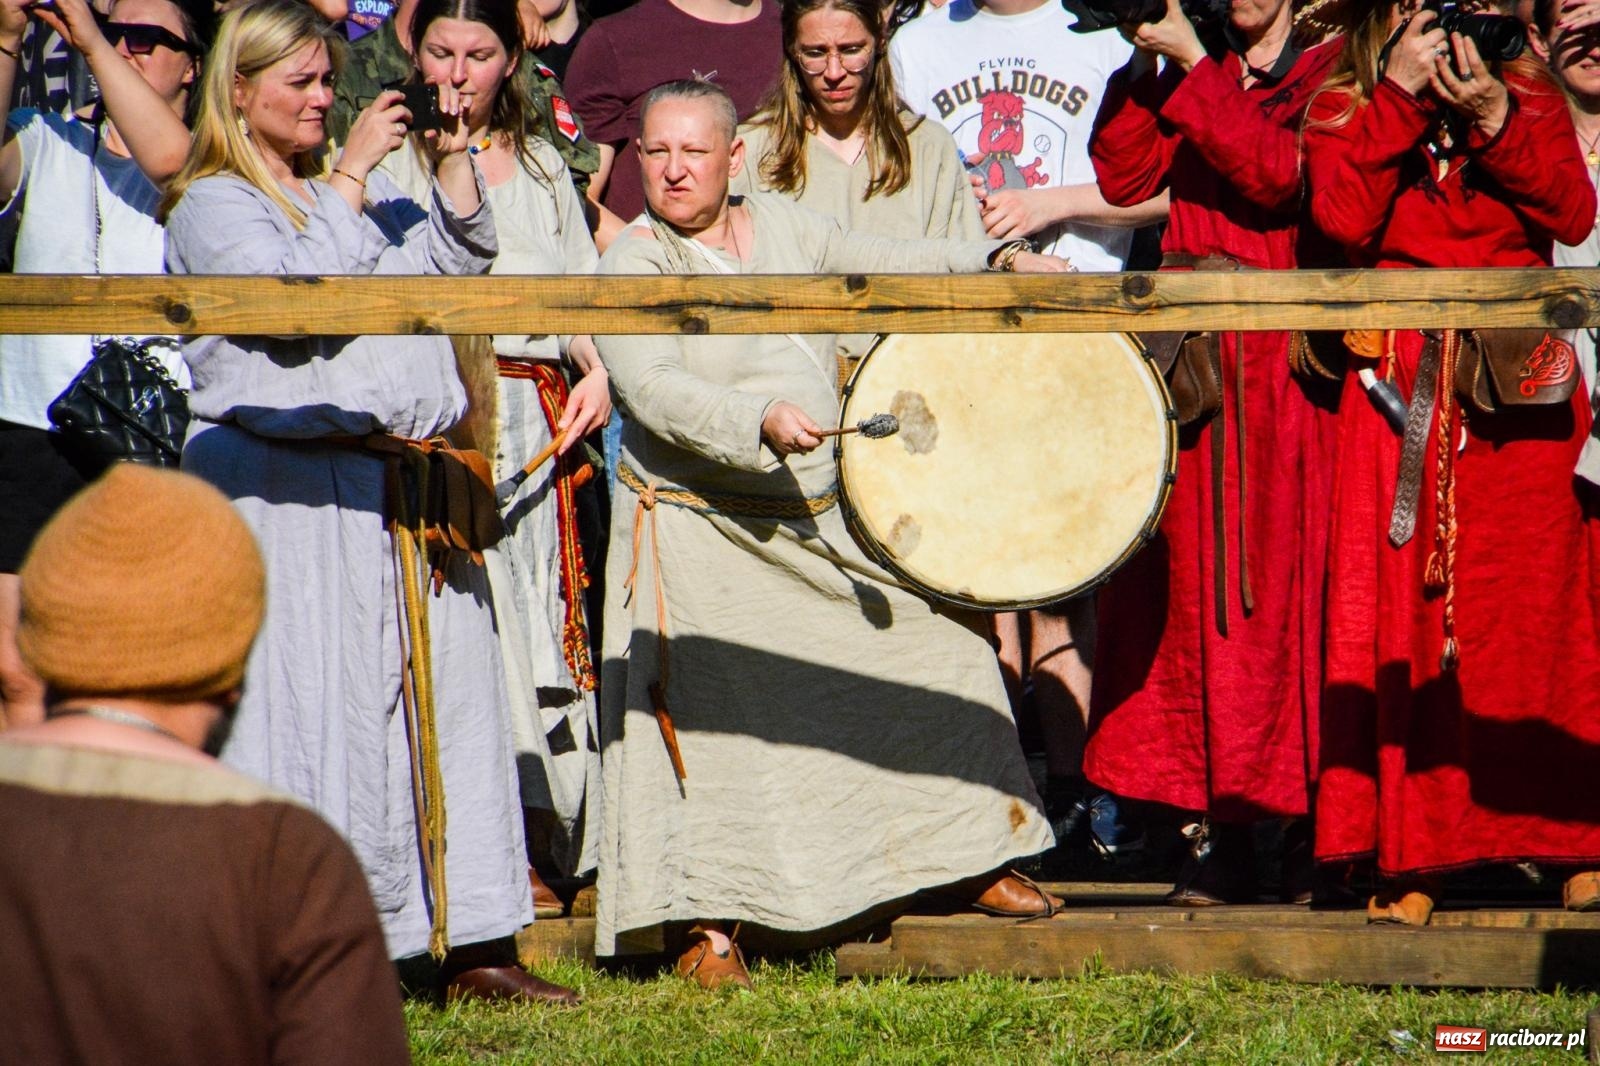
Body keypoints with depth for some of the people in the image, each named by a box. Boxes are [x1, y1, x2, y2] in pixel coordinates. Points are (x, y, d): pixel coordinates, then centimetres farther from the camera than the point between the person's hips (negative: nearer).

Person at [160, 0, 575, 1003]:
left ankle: (472, 943, 8)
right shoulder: (213, 205, -1)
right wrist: (350, 178, -14)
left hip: (402, 482, 7)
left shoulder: (358, 184, 21)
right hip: (292, 491, -7)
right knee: (312, 711, -9)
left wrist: (452, 160, 3)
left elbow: (455, 261, 16)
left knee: (447, 697, 4)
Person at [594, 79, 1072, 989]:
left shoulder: (779, 226, 9)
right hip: (704, 531, -6)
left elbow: (889, 266, 15)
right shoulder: (632, 267, -10)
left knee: (933, 644, 8)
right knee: (705, 709, -15)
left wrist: (998, 260, 1)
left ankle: (968, 859, 24)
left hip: (827, 517, 6)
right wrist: (760, 422, -36)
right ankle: (710, 924, -6)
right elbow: (653, 390, -23)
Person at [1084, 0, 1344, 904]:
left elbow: (1276, 173, -14)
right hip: (1195, 357, 5)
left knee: (1288, 584, -7)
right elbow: (1126, 177, 8)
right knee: (1198, 587, 1)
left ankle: (1315, 832, -3)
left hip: (1287, 362, -5)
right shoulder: (1196, 74, 18)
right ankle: (1224, 839, 3)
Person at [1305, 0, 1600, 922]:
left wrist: (1496, 118, -10)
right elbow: (1345, 219, -9)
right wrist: (1397, 98, -11)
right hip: (1401, 397, -1)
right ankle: (1413, 856, -5)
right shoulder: (1345, 112, 10)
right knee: (1405, 617, -5)